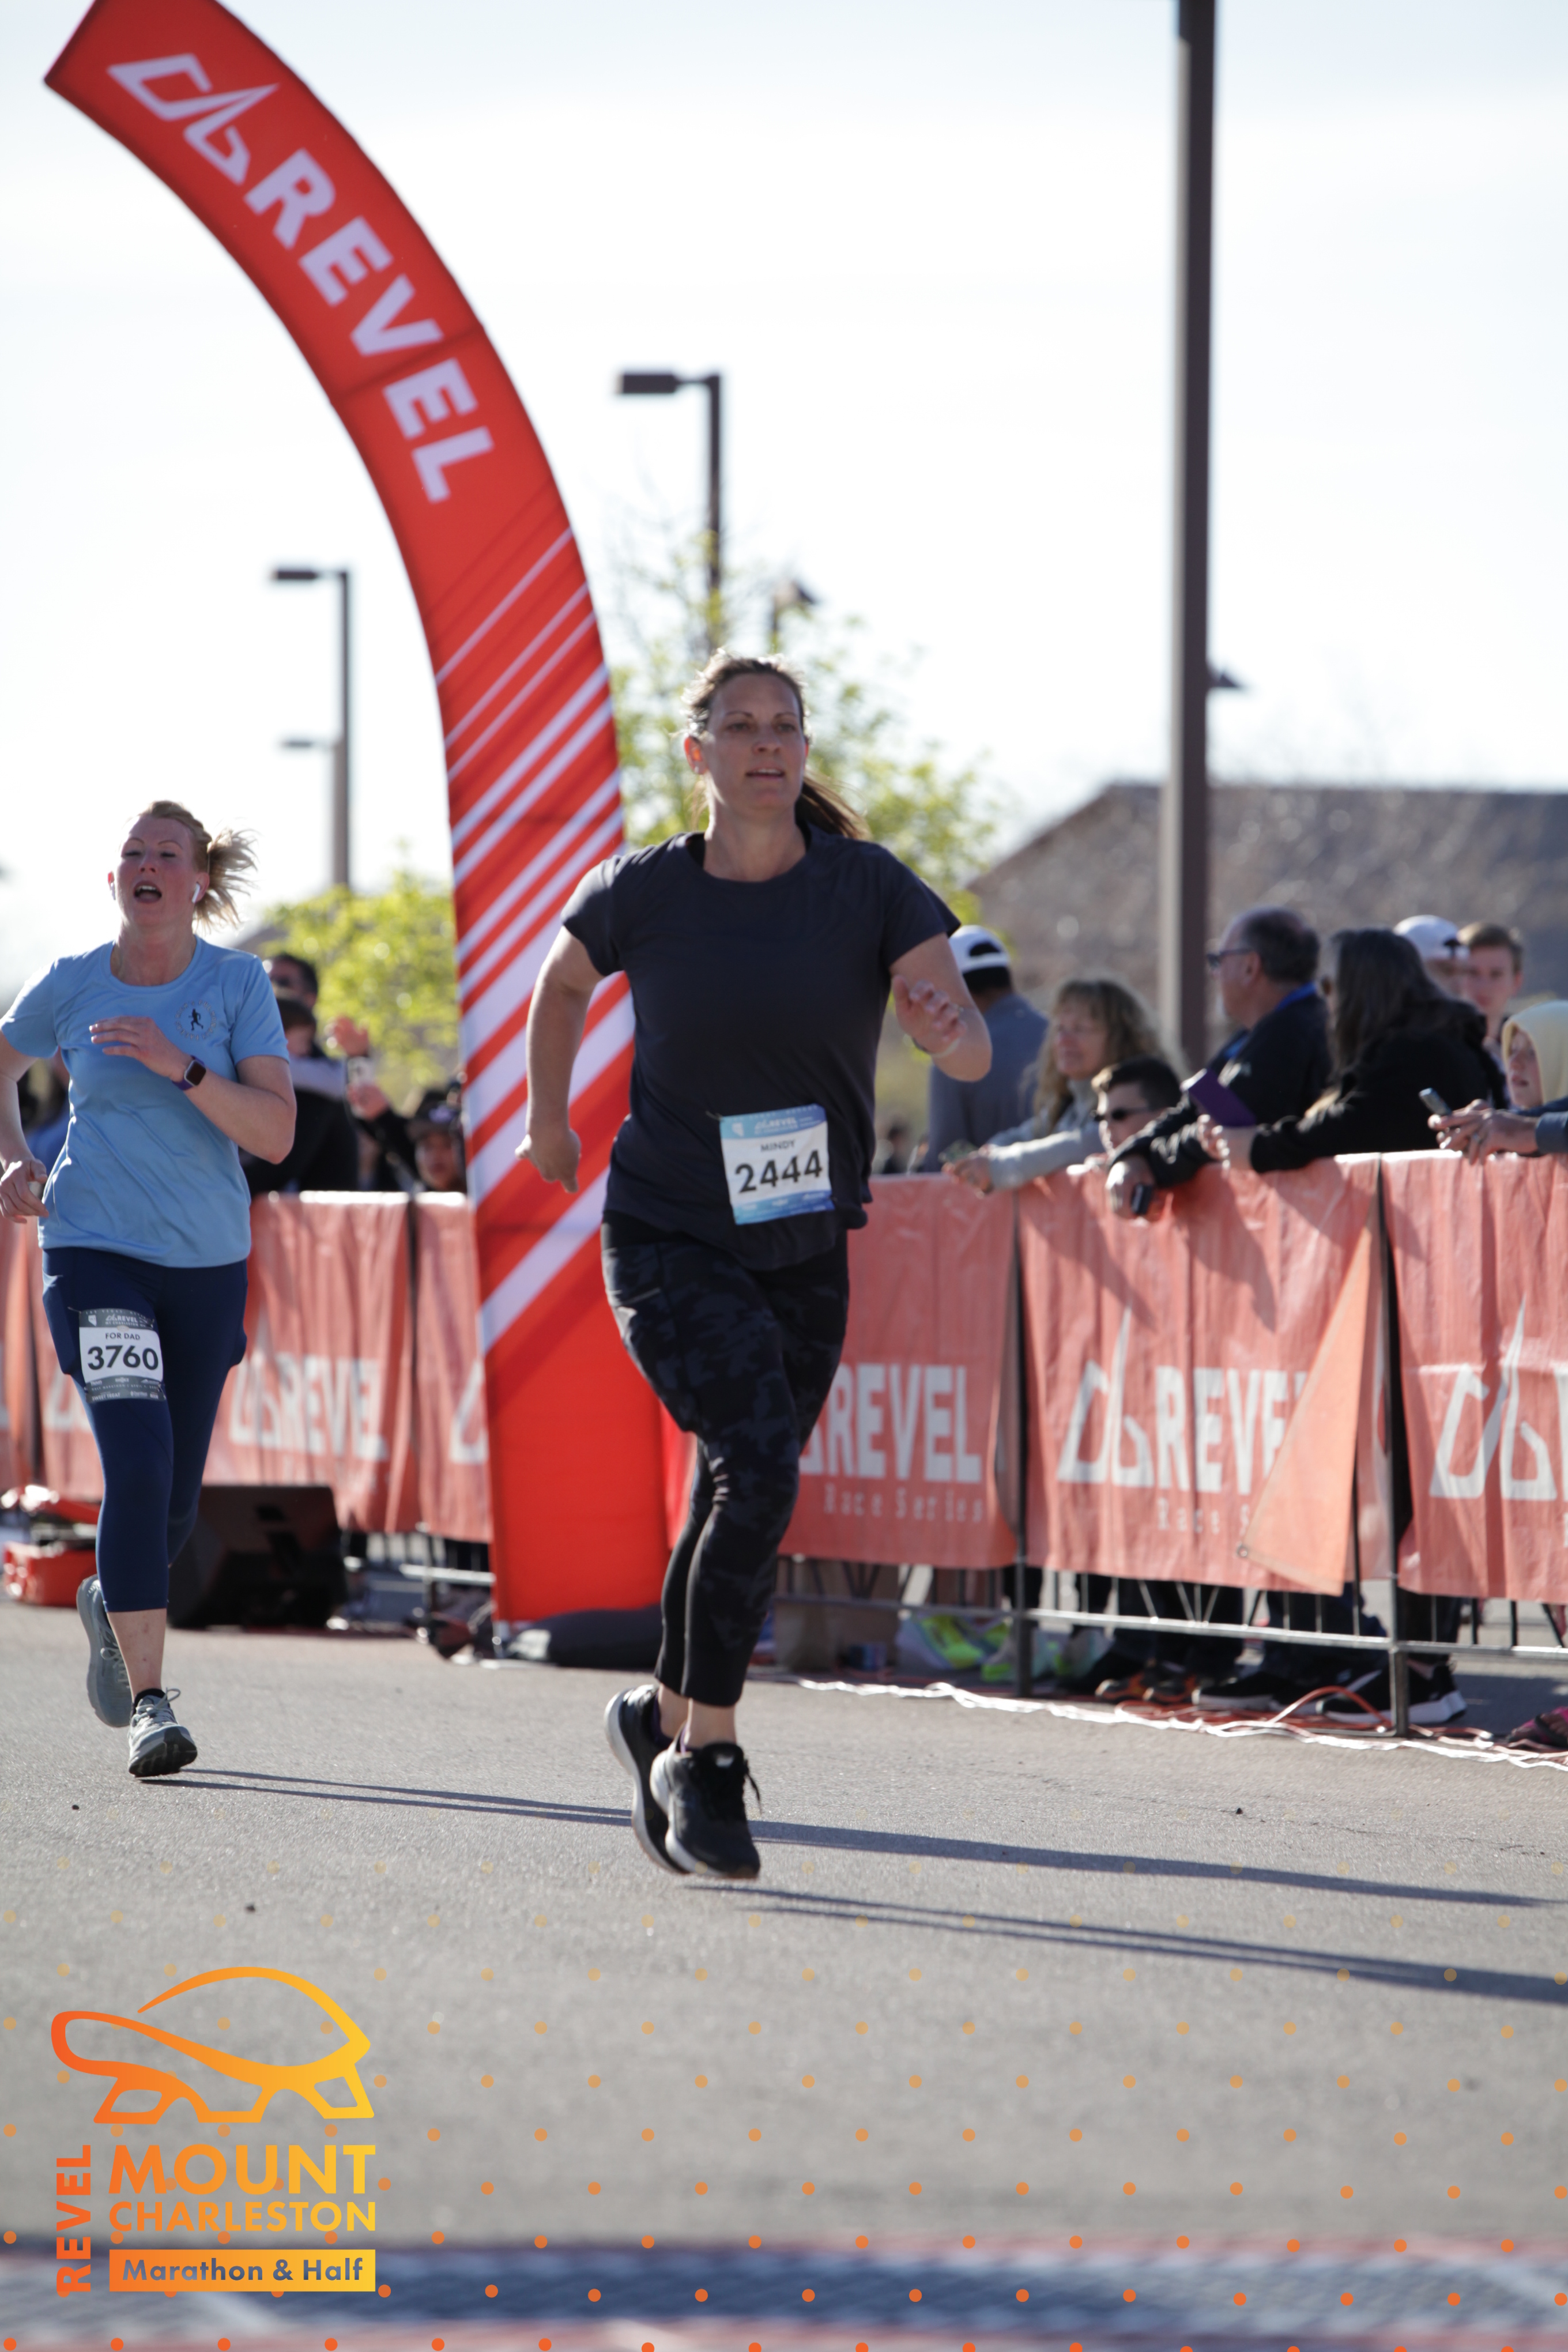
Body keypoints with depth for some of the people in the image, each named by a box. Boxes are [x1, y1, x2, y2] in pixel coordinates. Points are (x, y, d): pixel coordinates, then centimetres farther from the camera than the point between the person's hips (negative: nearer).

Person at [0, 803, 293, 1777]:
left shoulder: (239, 985, -3)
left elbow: (276, 1133, -11)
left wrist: (181, 1068, -23)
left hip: (208, 1260, 2)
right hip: (95, 1249, -2)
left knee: (176, 1495, 10)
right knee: (138, 1458, -20)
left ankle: (112, 1603, 44)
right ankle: (149, 1703, -19)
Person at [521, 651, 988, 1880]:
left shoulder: (871, 888, -7)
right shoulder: (643, 892, -7)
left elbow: (969, 1047, -15)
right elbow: (563, 981, 15)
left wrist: (954, 1026, -37)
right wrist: (548, 1119, 20)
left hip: (807, 1255, 3)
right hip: (669, 1239, -3)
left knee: (745, 1507, 12)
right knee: (759, 1466, -23)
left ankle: (665, 1722, 38)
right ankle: (705, 1758, -13)